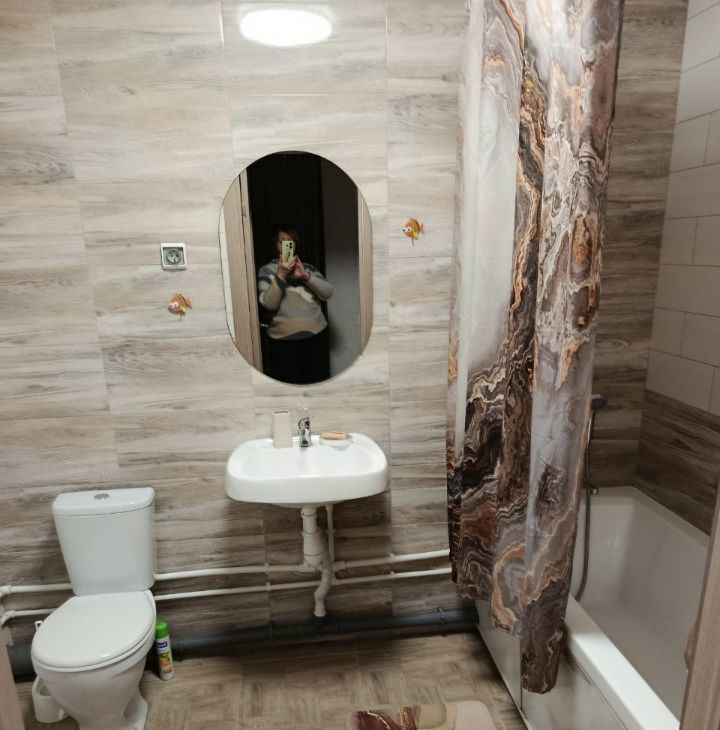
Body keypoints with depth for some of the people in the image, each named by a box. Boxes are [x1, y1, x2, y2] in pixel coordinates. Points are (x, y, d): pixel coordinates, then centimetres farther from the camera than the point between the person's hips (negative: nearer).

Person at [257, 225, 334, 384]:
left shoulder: (308, 268, 12)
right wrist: (281, 275, -20)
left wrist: (305, 275, -14)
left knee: (317, 383, 8)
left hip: (316, 335, 3)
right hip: (284, 340, -2)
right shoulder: (266, 271, 4)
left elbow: (328, 293, -1)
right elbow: (268, 304, -11)